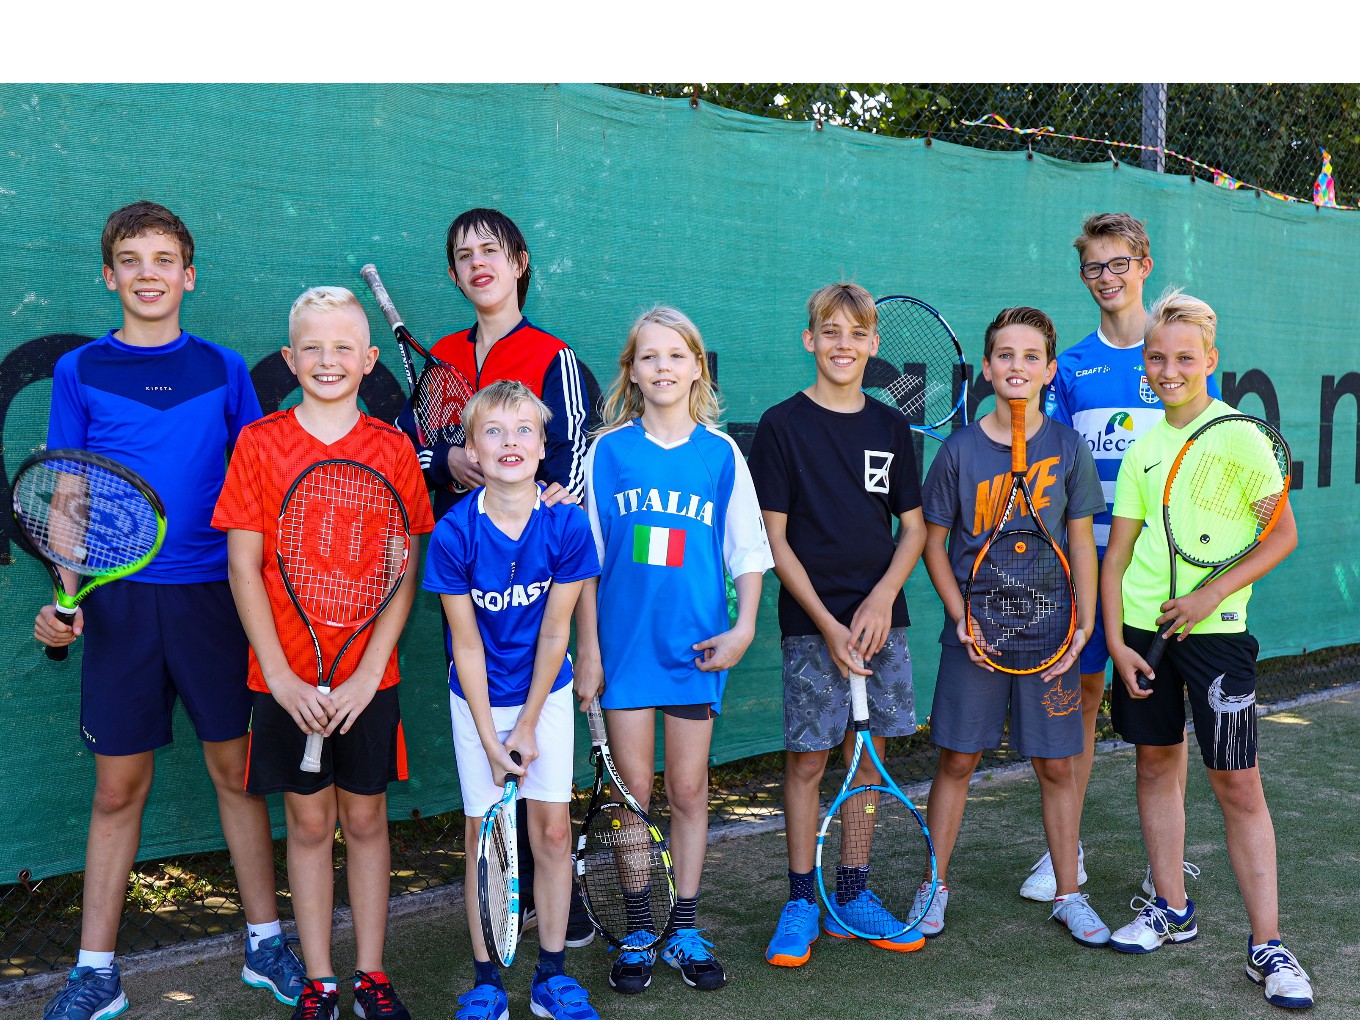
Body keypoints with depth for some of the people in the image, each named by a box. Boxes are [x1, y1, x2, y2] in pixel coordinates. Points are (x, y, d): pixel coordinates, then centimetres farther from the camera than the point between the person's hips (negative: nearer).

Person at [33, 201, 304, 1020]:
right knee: (119, 788, 5)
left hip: (216, 596, 1)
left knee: (237, 770, 8)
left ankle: (266, 944, 22)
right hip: (121, 602, 0)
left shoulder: (224, 370, 6)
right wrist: (64, 595, -7)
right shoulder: (81, 372, 4)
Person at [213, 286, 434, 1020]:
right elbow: (244, 567, -4)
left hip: (368, 677, 1)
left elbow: (405, 571, -2)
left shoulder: (392, 448, 0)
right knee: (308, 824, 9)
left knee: (365, 821, 11)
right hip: (285, 678, 0)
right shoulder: (259, 443, -2)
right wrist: (282, 677, -10)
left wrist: (369, 671, -10)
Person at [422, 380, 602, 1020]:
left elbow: (554, 634, -11)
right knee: (485, 834, 4)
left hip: (545, 693, 1)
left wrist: (528, 726, -9)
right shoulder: (454, 533, -18)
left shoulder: (566, 524, -16)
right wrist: (490, 738, -13)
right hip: (479, 701, -1)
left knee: (553, 828, 3)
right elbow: (467, 644, -13)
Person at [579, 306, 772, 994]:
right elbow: (587, 557, 3)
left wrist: (744, 627, -4)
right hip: (624, 644, 0)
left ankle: (685, 930, 20)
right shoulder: (608, 451, 0)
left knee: (688, 791, 7)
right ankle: (639, 932, 18)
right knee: (633, 790, 5)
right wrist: (586, 644, 1)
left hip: (696, 645, 1)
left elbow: (748, 550, 6)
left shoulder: (722, 453, 2)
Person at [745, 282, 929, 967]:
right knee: (807, 760, 0)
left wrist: (883, 596, -7)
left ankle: (852, 897, 22)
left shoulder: (890, 428, 8)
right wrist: (827, 622, -11)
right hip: (812, 622, -4)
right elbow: (774, 538, -5)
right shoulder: (782, 426, -3)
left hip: (880, 618, 4)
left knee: (865, 755, 9)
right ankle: (800, 904, 13)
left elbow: (913, 527, 10)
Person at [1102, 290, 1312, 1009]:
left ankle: (1266, 944, 5)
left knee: (1238, 785, -3)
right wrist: (1116, 640, -1)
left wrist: (1211, 594, -14)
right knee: (1155, 762, 11)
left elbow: (1283, 534, -6)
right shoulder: (1142, 450, 9)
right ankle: (1171, 909, 26)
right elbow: (1116, 554, 9)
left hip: (1215, 629, -4)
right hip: (1142, 627, 5)